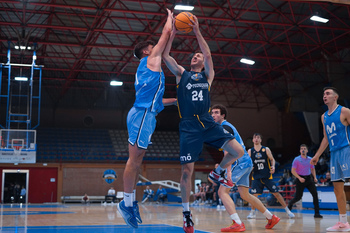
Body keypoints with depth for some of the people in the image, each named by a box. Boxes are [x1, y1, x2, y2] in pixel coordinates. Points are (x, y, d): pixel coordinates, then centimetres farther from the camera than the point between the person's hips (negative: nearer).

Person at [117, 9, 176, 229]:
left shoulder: (148, 69, 27)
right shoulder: (151, 60, 2)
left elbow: (156, 100, 30)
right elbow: (166, 32, 3)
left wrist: (179, 100, 32)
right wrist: (170, 17, 21)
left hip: (145, 114, 10)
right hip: (143, 114, -10)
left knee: (137, 160, 9)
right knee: (134, 159, -8)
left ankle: (132, 201, 14)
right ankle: (126, 202, -4)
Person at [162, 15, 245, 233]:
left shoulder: (208, 76, 13)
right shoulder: (182, 74, 14)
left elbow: (208, 54, -5)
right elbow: (165, 56, 0)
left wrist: (197, 31, -10)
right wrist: (173, 33, -2)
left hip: (208, 123, 1)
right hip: (189, 127, -1)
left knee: (238, 151, -12)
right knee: (187, 171, -4)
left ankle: (218, 172, 18)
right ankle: (187, 213, 11)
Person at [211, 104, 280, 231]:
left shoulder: (224, 127, -9)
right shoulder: (227, 126, 21)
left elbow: (227, 151, -21)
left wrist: (228, 170, -28)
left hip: (240, 162, -10)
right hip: (246, 162, 10)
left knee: (222, 191, -14)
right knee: (245, 195, 19)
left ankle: (238, 224, -27)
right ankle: (271, 218, 27)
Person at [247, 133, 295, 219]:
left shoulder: (266, 149, 0)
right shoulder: (250, 151, 2)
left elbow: (272, 159, 6)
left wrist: (273, 166, -13)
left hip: (267, 176, 0)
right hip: (256, 176, 1)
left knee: (276, 193, 0)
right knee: (254, 194, -9)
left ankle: (287, 210, 11)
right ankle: (252, 212, 8)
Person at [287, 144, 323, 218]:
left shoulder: (310, 159, 8)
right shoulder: (296, 159, -5)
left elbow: (312, 169, 20)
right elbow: (293, 171, -8)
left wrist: (315, 177, 5)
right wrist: (299, 178, -21)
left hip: (309, 178, 4)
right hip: (300, 179, -4)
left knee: (315, 194, -11)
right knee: (298, 197, -2)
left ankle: (317, 213, -7)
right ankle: (290, 204, 31)